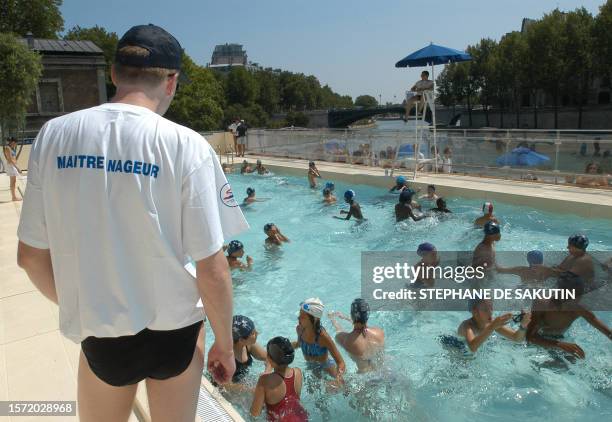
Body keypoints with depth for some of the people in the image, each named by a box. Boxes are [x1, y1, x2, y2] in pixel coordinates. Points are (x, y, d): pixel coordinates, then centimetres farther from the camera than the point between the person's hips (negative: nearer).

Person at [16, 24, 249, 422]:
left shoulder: (54, 134, -7)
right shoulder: (186, 145, -17)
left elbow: (30, 256, 0)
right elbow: (213, 270, -16)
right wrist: (225, 345, -1)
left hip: (100, 335, 2)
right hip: (173, 331, -1)